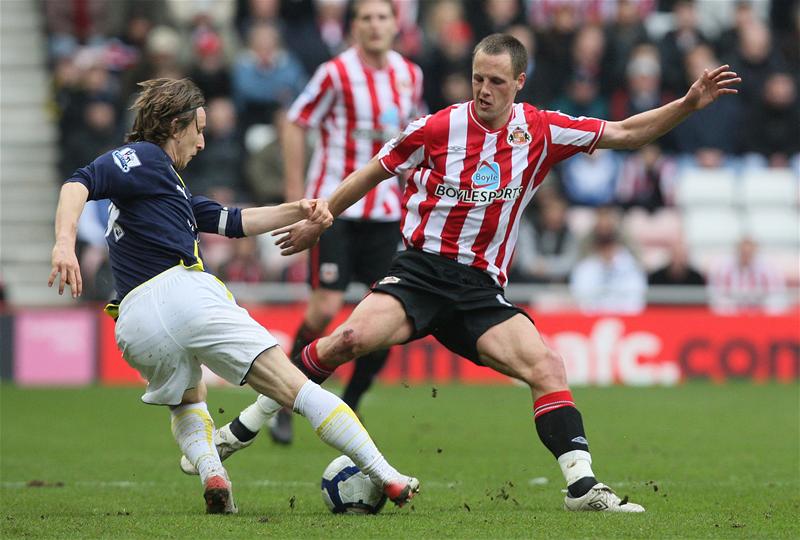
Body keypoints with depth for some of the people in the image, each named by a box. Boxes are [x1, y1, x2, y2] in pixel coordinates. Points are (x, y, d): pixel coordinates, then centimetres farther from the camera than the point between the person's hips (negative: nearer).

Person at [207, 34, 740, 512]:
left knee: (546, 366, -17)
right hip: (421, 269, -3)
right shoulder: (437, 129, -3)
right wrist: (318, 221, 18)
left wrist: (688, 104, -4)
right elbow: (376, 171, 11)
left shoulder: (541, 131, 3)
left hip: (481, 286, 3)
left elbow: (623, 133, 8)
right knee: (354, 337, -27)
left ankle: (582, 483, -16)